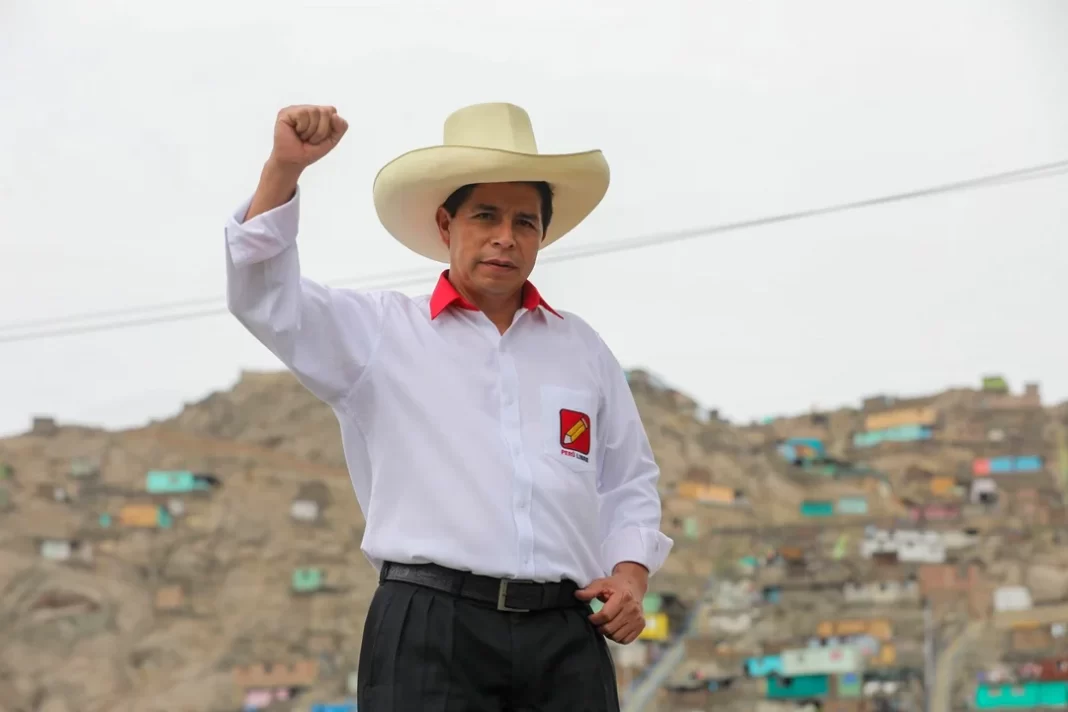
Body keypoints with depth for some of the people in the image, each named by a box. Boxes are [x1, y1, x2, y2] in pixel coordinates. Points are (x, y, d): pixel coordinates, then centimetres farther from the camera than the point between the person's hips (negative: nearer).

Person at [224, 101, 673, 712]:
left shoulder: (582, 350, 20)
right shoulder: (383, 331, 11)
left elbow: (629, 484, 25)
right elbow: (265, 300, -1)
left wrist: (631, 573, 6)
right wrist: (285, 168, -13)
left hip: (565, 637, 3)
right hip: (428, 629, -3)